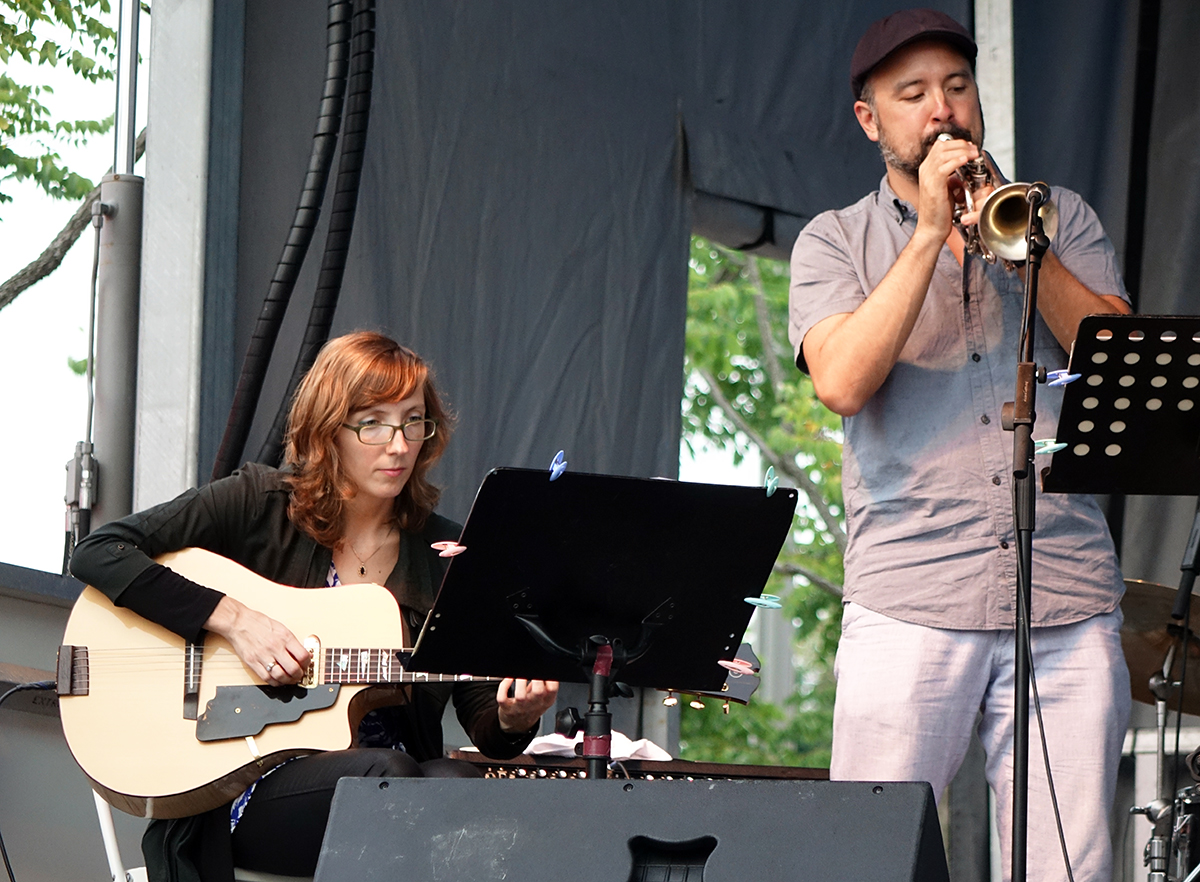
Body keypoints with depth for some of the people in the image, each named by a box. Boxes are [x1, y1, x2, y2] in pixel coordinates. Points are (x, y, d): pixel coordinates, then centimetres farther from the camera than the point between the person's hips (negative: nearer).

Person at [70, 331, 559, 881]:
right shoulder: (256, 505, 3)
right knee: (386, 772, -34)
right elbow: (99, 553, -6)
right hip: (246, 788, -2)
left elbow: (484, 728, 11)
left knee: (452, 782, -34)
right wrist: (232, 618, -14)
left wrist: (514, 721, -15)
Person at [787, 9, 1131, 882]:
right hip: (909, 602, -1)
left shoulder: (1061, 218, 18)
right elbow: (842, 381, -7)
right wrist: (930, 232, -6)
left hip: (1068, 602, 1)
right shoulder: (835, 240, 12)